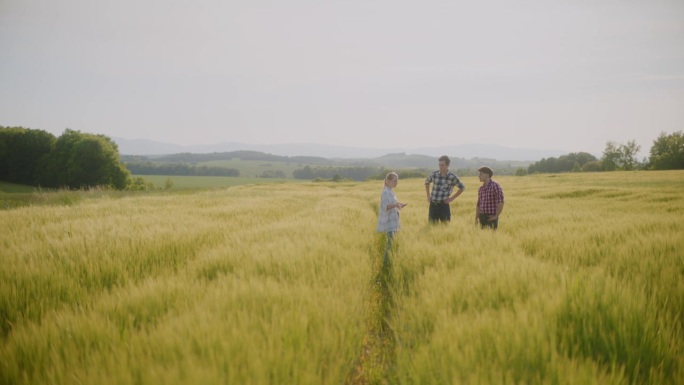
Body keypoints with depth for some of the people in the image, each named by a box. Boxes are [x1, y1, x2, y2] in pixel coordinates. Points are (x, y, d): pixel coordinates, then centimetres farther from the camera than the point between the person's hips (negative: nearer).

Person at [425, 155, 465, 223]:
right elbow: (427, 182, 22)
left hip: (444, 205, -2)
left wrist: (452, 198, 1)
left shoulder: (452, 177, -7)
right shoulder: (433, 174, 1)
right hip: (433, 205, 2)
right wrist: (428, 196, 14)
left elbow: (462, 187, 7)